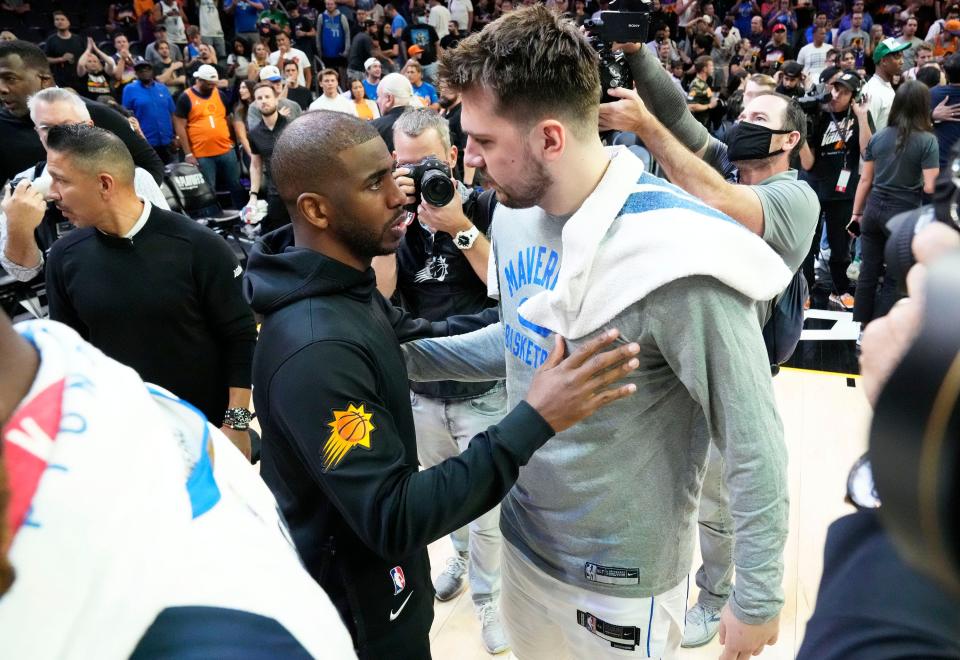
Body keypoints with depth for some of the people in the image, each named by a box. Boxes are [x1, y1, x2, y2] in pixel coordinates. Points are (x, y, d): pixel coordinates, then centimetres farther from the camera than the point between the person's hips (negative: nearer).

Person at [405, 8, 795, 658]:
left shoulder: (671, 253, -30)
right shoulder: (516, 214, -5)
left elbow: (755, 442, -22)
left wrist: (758, 598, -12)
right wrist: (404, 352, 2)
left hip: (619, 580, -6)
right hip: (523, 541, 7)